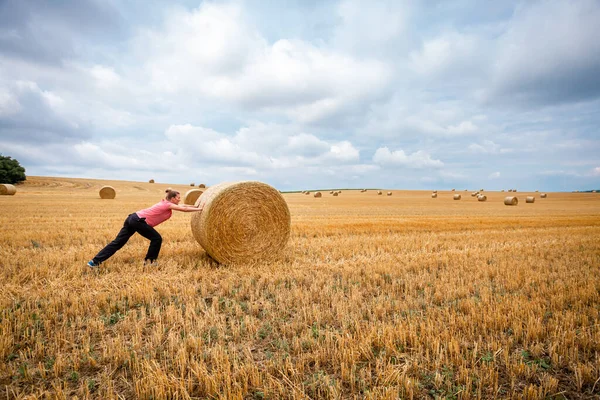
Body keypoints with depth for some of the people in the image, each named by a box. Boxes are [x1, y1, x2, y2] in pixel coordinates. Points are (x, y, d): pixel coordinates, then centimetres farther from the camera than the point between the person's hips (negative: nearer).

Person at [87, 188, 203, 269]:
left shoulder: (165, 203, 18)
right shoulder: (168, 205, -7)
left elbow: (182, 206, 25)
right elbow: (184, 209, -12)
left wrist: (196, 206, 24)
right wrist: (199, 209, -3)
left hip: (133, 218, 9)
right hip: (139, 221, -9)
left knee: (117, 242, 7)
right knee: (157, 238, 3)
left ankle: (95, 261, 7)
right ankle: (149, 261, 13)